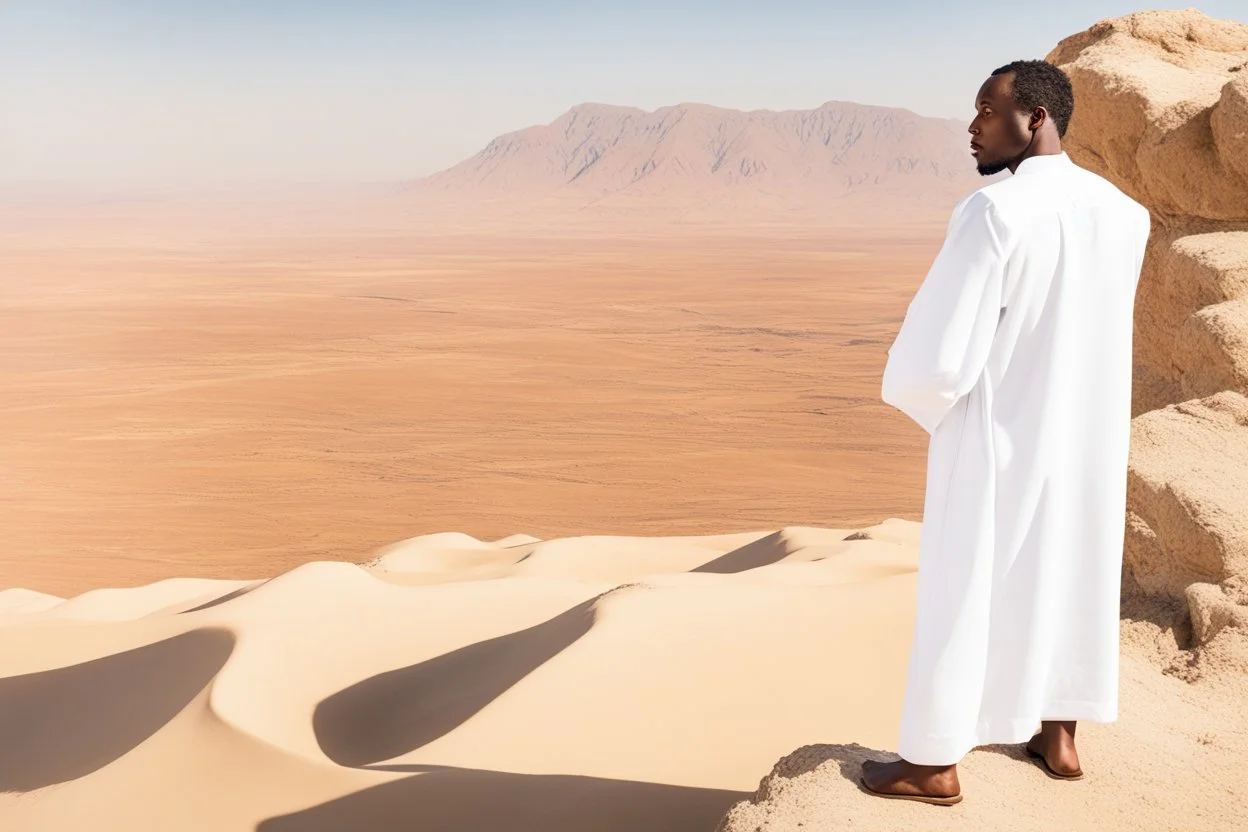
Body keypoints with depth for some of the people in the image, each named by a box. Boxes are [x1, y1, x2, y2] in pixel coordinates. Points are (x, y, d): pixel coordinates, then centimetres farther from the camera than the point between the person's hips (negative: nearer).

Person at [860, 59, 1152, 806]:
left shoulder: (993, 213, -23)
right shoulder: (1125, 215, 2)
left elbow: (938, 358, -24)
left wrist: (909, 393, -1)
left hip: (997, 443, -7)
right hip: (1085, 439, 7)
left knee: (960, 596, 5)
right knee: (1073, 578, 20)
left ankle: (934, 762, 17)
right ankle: (1059, 738, 34)